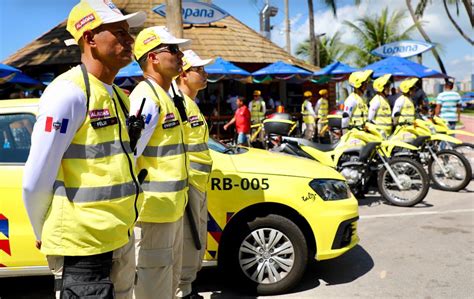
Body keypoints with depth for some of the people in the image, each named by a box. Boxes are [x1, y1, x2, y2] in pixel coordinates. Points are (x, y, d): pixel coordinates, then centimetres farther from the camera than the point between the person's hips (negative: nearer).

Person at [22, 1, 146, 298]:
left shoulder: (118, 96, 10)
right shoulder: (69, 93, -16)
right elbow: (36, 181, -15)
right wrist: (45, 234, -1)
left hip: (121, 239, 8)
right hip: (82, 246, -8)